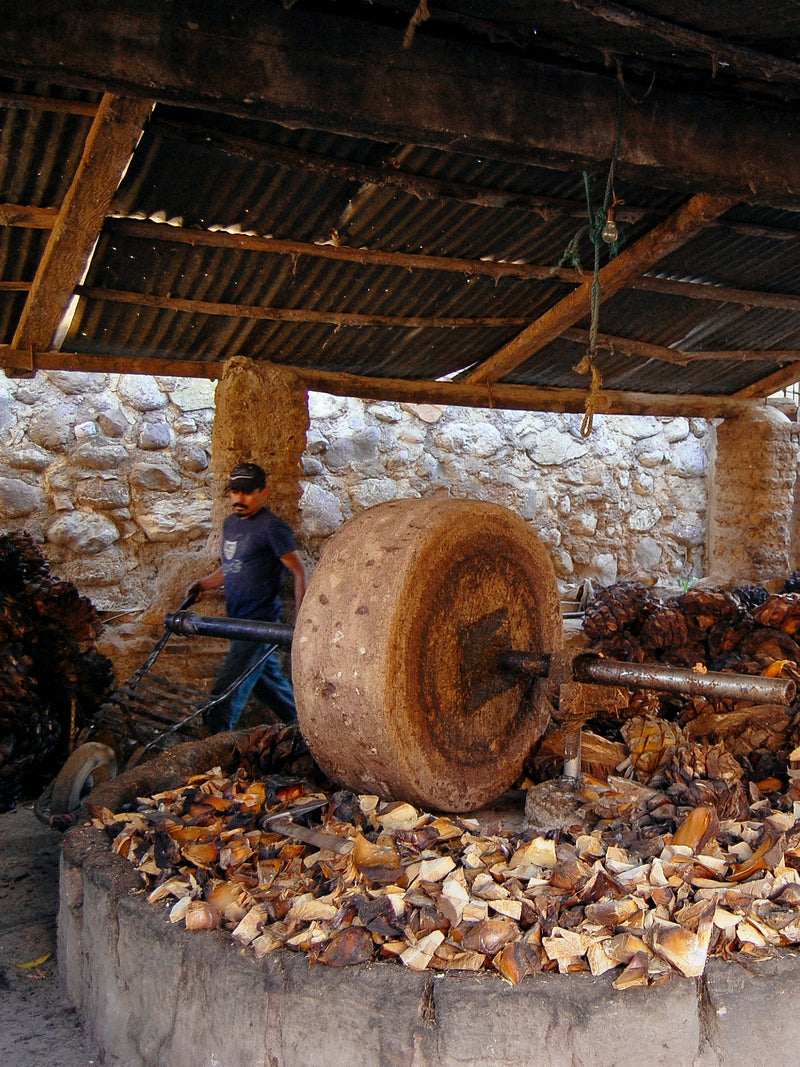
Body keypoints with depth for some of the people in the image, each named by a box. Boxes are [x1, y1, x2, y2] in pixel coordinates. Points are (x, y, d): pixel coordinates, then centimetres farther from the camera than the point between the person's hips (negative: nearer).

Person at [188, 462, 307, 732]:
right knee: (267, 677, 20)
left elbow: (299, 573, -13)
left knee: (227, 688, -10)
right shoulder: (230, 523, 11)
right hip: (237, 619, 9)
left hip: (259, 620, -9)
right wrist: (203, 583, 8)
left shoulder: (272, 528, -13)